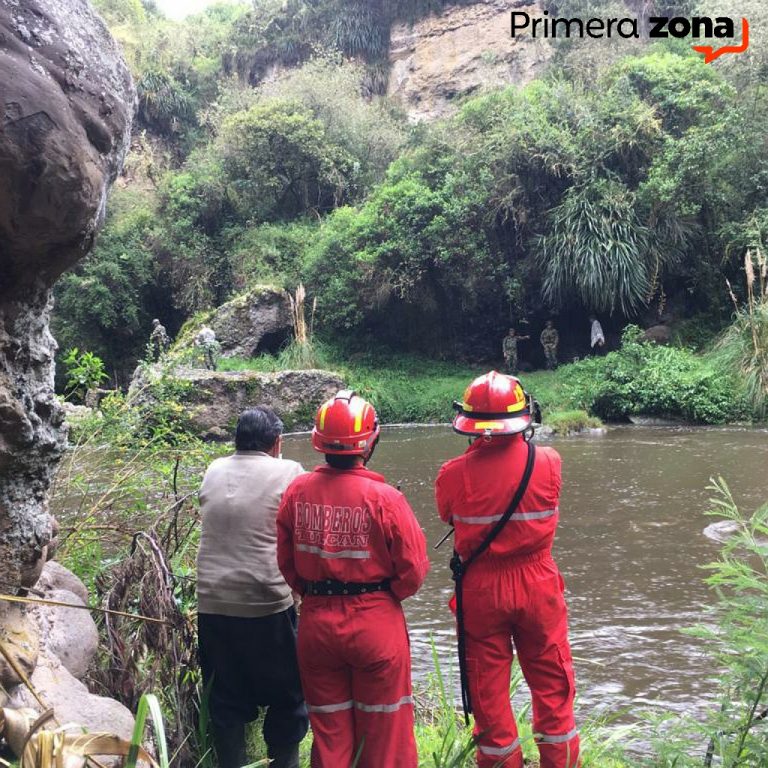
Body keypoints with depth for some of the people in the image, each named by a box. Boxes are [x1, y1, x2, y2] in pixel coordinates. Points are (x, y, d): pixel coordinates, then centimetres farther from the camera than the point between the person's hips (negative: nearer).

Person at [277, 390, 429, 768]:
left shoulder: (297, 492, -7)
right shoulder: (384, 498, -18)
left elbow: (286, 562, 2)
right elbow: (413, 569, -12)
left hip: (316, 623, 3)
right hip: (375, 623, -3)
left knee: (328, 728, 19)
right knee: (383, 729, 15)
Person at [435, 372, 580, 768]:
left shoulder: (454, 475, -18)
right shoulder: (548, 462, -14)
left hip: (480, 589, -1)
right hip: (537, 586, 1)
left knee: (488, 693, 15)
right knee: (552, 688, 19)